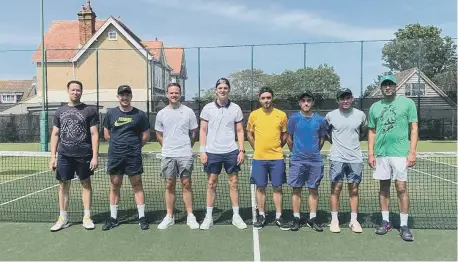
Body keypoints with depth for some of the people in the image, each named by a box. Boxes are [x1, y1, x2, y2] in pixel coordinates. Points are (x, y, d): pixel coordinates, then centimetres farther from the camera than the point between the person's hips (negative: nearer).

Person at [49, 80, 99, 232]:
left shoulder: (90, 110, 1)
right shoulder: (60, 111, 10)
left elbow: (94, 134, -2)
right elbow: (55, 135, 11)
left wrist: (95, 156, -8)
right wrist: (53, 156, 4)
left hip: (84, 155, -2)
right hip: (64, 155, 3)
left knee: (86, 184, 6)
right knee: (63, 185, 6)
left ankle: (87, 217, 15)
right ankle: (63, 219, 17)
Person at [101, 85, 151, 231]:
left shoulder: (139, 114, 1)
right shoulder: (111, 113, 6)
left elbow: (146, 135, 6)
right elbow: (106, 134, 15)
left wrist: (135, 146, 7)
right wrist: (118, 144, 9)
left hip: (134, 156, -2)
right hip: (115, 156, 2)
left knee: (137, 186, 2)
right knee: (114, 186, 9)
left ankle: (142, 217, 10)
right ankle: (113, 218, 20)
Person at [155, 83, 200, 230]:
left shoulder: (188, 111, 1)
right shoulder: (161, 114, 6)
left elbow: (193, 133, 7)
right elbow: (159, 135, 15)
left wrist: (186, 147, 9)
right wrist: (168, 147, 13)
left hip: (185, 154, -2)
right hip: (168, 155, 2)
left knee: (186, 185, 3)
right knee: (169, 186, 8)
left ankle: (190, 216, 11)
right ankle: (169, 217, 17)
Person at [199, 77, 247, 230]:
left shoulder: (236, 108, 3)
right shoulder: (208, 108, 1)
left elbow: (240, 131, 5)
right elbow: (203, 130, 3)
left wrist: (242, 150, -2)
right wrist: (202, 151, -4)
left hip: (231, 151, 1)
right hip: (212, 152, 0)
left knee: (233, 183, 6)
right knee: (211, 184, 7)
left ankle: (236, 216, 17)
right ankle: (208, 217, 17)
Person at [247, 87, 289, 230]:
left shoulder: (281, 115, 0)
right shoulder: (254, 115, 1)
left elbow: (285, 134, 11)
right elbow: (249, 134, 12)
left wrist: (277, 147, 8)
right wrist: (257, 148, 8)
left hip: (277, 158, 0)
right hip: (259, 158, 0)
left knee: (277, 187, 6)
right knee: (260, 187, 7)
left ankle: (278, 216, 18)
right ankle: (261, 216, 19)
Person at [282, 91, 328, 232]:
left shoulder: (320, 120, 2)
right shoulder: (294, 118, -1)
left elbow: (322, 139, 14)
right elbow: (289, 138, 7)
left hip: (315, 161, 1)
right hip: (297, 160, -1)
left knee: (313, 190, 7)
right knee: (296, 190, 3)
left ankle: (312, 219, 17)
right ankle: (296, 219, 12)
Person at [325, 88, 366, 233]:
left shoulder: (360, 115, 3)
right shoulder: (330, 115, -1)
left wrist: (354, 141, 13)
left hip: (355, 158, 2)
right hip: (337, 158, -1)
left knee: (354, 189, 7)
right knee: (336, 189, 1)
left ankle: (354, 220, 18)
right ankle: (334, 220, 11)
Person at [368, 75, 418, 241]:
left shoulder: (407, 103, 2)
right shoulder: (375, 107, 11)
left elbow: (414, 129, 1)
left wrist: (412, 152, -8)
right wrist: (370, 154, 7)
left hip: (400, 153, -3)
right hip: (380, 154, 3)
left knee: (401, 188, -4)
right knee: (384, 187, 9)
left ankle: (404, 225, 7)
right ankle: (385, 221, 20)